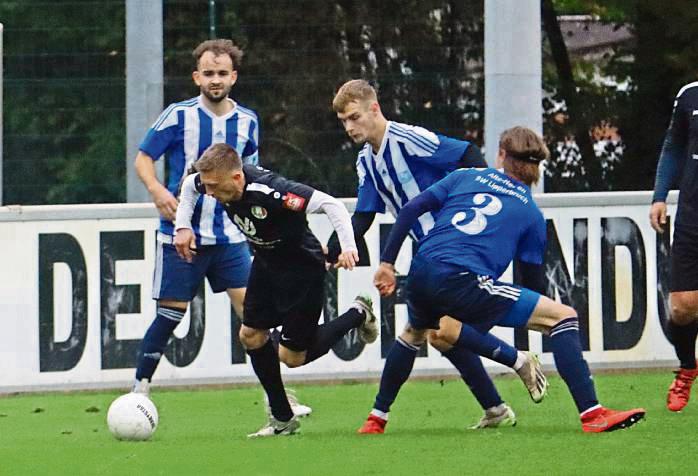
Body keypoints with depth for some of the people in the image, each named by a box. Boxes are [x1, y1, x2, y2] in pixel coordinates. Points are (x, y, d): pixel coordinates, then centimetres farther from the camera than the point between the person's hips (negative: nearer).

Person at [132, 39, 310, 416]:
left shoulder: (247, 122, 7)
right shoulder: (178, 116, -6)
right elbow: (143, 158, -1)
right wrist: (156, 190, -19)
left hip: (228, 235, 3)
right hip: (181, 232, -3)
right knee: (170, 313, 0)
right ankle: (140, 389, 14)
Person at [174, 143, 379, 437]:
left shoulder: (270, 192, -38)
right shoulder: (217, 181, -16)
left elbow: (330, 204, -36)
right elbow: (189, 185, 10)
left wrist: (348, 247, -46)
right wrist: (183, 226, 0)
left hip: (303, 268, -7)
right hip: (266, 264, 7)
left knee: (292, 356, -2)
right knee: (251, 335, 3)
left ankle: (358, 315, 19)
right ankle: (282, 419, 16)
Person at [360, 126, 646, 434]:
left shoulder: (465, 177, 19)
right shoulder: (531, 213, 13)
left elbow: (410, 210, 10)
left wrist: (387, 263, 14)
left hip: (419, 278, 5)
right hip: (463, 286, -5)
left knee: (414, 332, 40)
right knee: (563, 316, -1)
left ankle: (376, 419, 45)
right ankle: (591, 414, -13)